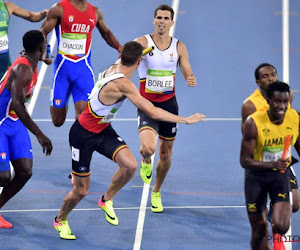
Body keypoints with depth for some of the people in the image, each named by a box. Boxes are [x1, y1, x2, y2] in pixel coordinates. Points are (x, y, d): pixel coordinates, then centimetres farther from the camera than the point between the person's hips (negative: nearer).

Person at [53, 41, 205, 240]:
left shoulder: (115, 67, -7)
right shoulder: (123, 84, -32)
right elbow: (153, 112, -33)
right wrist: (186, 120, -25)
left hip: (104, 130, 8)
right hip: (83, 135, -8)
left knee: (130, 165, -17)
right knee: (81, 191, 4)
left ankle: (107, 200, 9)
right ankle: (60, 221, 34)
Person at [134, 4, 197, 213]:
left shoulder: (179, 47, 2)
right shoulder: (143, 43, -7)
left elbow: (188, 73, 2)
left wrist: (191, 80, -22)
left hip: (169, 103, 4)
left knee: (166, 152, 11)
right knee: (149, 147, -24)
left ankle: (156, 193, 36)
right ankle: (146, 161, 17)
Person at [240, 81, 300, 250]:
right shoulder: (253, 123, -21)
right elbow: (245, 160, -20)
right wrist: (273, 164, -34)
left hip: (280, 174, 1)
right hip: (256, 174, -1)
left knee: (281, 226, -18)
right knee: (259, 229, 5)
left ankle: (277, 236, 19)